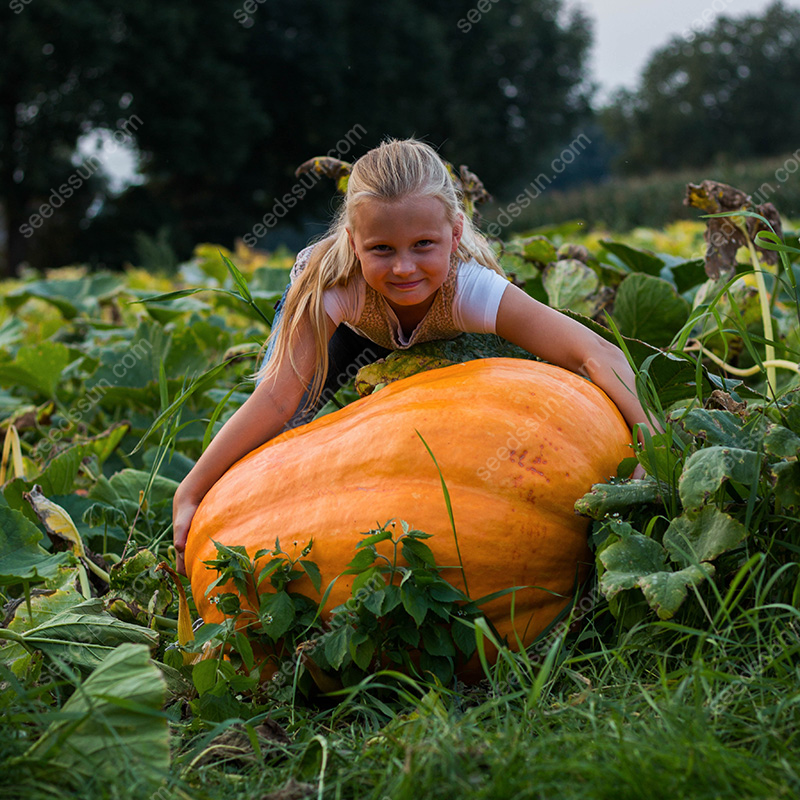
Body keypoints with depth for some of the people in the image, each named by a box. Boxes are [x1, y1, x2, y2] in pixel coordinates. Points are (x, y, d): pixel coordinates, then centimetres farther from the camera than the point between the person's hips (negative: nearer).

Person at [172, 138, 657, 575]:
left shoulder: (472, 290, -44)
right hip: (344, 325, -1)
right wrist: (190, 494, -51)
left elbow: (599, 355, -50)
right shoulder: (332, 286, -44)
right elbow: (277, 398, -45)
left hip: (434, 340, 1)